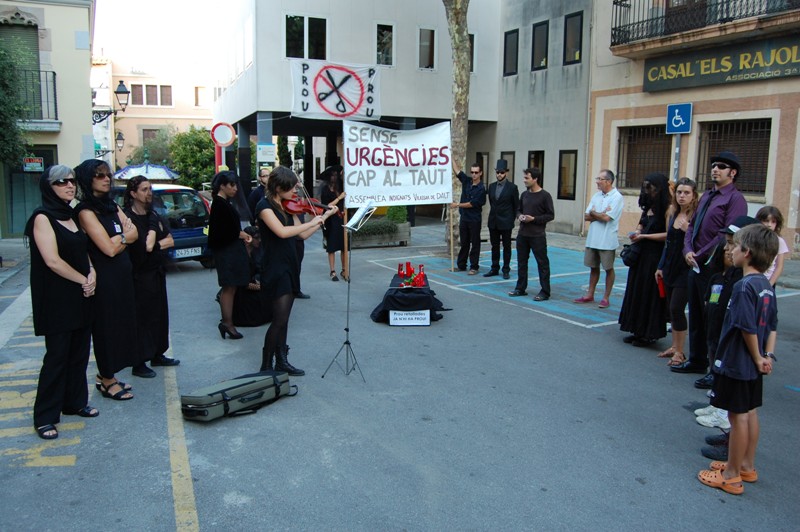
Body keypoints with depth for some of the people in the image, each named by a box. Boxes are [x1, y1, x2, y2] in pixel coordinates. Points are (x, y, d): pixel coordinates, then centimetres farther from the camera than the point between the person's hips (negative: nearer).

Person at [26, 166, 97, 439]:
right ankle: (45, 416, 8)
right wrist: (83, 280, -11)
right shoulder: (43, 217, -10)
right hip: (57, 300, -7)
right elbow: (53, 261, -18)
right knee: (57, 355, -3)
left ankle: (75, 402, 25)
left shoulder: (72, 215, 13)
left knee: (79, 352, 11)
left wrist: (92, 274, -2)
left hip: (81, 297, 7)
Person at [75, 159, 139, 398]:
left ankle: (107, 375, 24)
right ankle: (106, 381, 13)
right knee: (106, 327, 1)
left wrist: (118, 240, -12)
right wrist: (124, 234, -1)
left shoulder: (111, 206, 12)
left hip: (122, 274, 8)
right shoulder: (86, 211, -12)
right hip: (104, 277, -8)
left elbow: (134, 234, 5)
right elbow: (109, 248, -18)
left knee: (121, 324, 11)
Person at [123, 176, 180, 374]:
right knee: (142, 317, -3)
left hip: (157, 272, 8)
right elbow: (145, 247, -19)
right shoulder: (128, 217, -12)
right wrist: (157, 234, -9)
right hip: (141, 275, -7)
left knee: (160, 313, 12)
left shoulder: (153, 214, 11)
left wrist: (155, 245, -10)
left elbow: (170, 240, 5)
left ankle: (157, 354, 24)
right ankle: (139, 362, 5)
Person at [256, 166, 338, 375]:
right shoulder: (264, 206, -13)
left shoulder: (288, 206, 11)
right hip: (275, 268, -8)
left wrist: (324, 216, 8)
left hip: (289, 266, 8)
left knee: (283, 319, 13)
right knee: (280, 319, -10)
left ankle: (282, 362, 22)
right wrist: (312, 222, -20)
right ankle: (266, 366, 3)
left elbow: (303, 234, 11)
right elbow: (282, 232, -28)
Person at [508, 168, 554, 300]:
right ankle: (520, 288, 23)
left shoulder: (545, 196, -8)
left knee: (542, 263, -1)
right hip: (522, 234, 6)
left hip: (537, 236, -6)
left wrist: (533, 219, -16)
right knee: (521, 261, 12)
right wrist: (520, 216, -1)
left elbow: (550, 215, -8)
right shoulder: (524, 194, 10)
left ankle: (545, 292, 4)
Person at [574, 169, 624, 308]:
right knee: (593, 267, 14)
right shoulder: (596, 195, 10)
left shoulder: (617, 197, -10)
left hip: (607, 241, -6)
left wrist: (593, 213, -3)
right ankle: (590, 294, 24)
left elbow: (606, 217, -20)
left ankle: (606, 298, 12)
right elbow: (586, 216, 5)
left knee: (609, 269, 5)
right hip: (592, 239, 7)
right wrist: (600, 215, -11)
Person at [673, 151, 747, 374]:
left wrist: (699, 255, -14)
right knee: (695, 316, 15)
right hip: (696, 265, 8)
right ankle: (696, 361, 27)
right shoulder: (706, 197, 16)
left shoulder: (735, 199, -10)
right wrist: (688, 250, -1)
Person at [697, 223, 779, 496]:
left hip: (736, 364, -9)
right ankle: (747, 466, 34)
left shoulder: (744, 286, -23)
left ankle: (731, 476, 15)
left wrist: (757, 358, -12)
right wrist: (768, 355, 9)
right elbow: (772, 325, 12)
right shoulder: (766, 285, 6)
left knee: (738, 416, 2)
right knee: (750, 413, 19)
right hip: (753, 366, 9)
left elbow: (748, 328, -25)